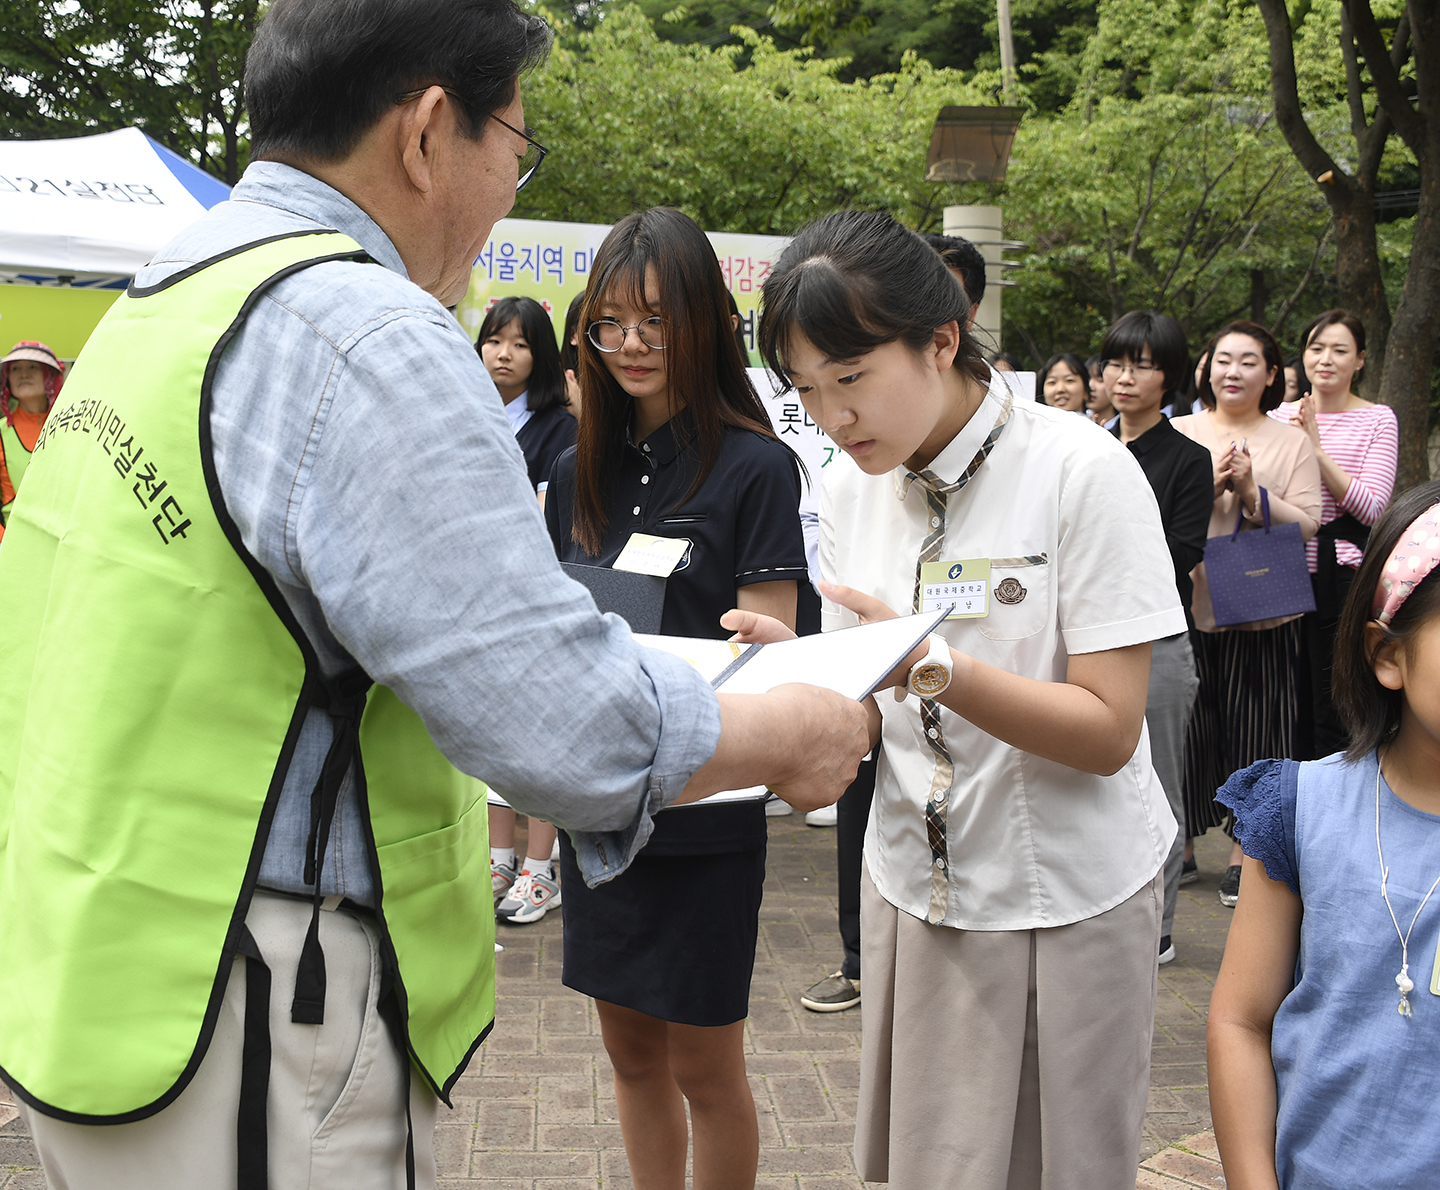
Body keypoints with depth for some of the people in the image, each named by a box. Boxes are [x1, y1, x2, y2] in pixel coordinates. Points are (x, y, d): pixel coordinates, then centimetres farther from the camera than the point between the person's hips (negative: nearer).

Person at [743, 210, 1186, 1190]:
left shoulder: (1081, 470, -16)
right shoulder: (851, 485, 1)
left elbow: (1109, 732, -19)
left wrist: (932, 664, -32)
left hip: (1068, 897, -4)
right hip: (916, 882, 5)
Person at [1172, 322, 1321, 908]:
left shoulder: (1292, 442, 6)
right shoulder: (1179, 433, 7)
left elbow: (1306, 525, -2)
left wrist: (1252, 492, -15)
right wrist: (1208, 487, -14)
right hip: (1187, 604, 1)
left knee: (1251, 730, 2)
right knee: (1185, 724, 5)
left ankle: (1242, 852, 15)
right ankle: (1181, 844, 21)